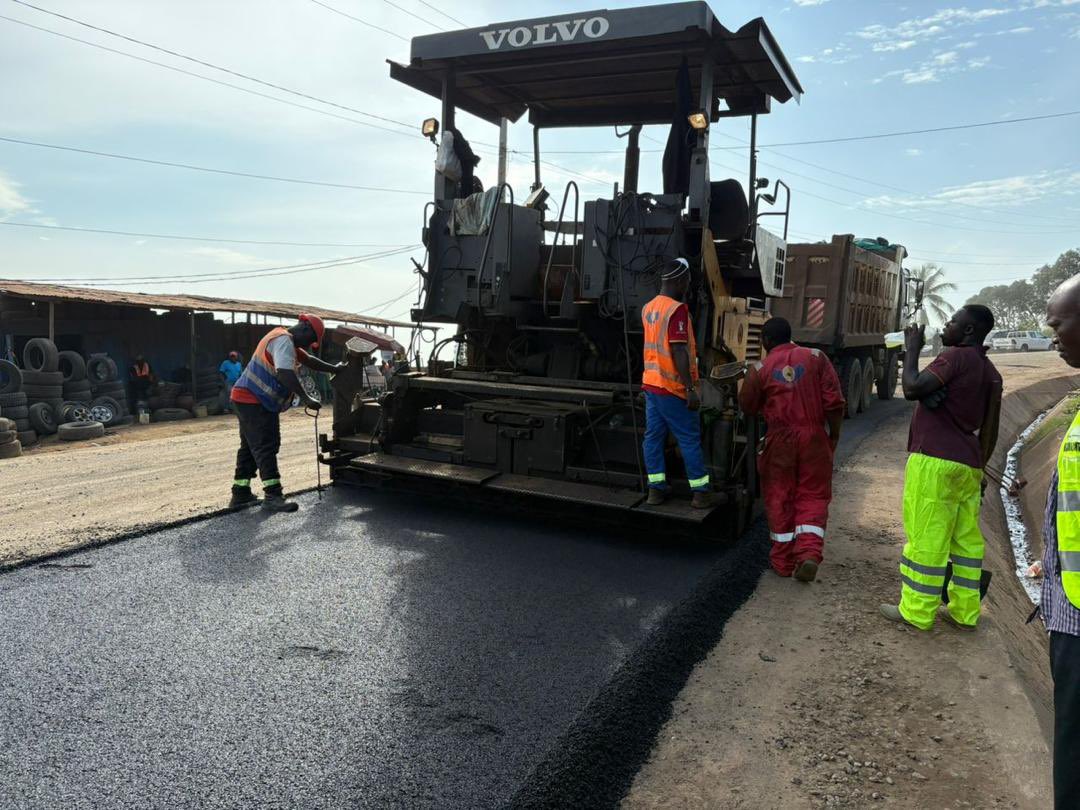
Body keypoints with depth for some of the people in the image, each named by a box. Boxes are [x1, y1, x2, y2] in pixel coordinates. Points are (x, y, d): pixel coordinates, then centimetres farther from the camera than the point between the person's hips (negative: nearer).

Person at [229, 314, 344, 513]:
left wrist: (334, 369, 29)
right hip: (255, 400, -11)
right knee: (266, 447, -11)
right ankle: (272, 496, -11)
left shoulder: (286, 341, 17)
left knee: (251, 446, 15)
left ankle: (241, 494, 20)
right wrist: (306, 399, -31)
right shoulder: (284, 341, -16)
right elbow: (285, 373, -30)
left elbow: (308, 360, 27)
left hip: (248, 399, 11)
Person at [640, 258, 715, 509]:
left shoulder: (648, 308, 9)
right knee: (690, 440, 1)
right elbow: (679, 351, -22)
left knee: (653, 436, 10)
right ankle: (701, 493, 6)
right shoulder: (677, 309, -16)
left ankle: (656, 488, 14)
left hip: (650, 383, 8)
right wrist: (690, 389, -22)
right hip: (672, 387, -8)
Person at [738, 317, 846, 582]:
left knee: (780, 499, 11)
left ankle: (783, 560, 18)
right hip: (814, 438, 1)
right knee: (812, 496, 11)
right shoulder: (816, 358, 0)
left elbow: (747, 406, 9)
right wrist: (835, 434, 7)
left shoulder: (760, 369, -3)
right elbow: (834, 402, -4)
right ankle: (809, 553, -6)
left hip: (780, 440, -1)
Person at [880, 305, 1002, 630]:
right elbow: (989, 430, 17)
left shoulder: (955, 356, -11)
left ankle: (917, 611, 4)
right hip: (967, 465, 9)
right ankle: (964, 611, 20)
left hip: (935, 460, -9)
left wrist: (911, 350, -9)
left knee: (926, 538, -3)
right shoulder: (991, 372, 15)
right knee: (967, 538, 12)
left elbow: (912, 389, -22)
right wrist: (978, 466, 24)